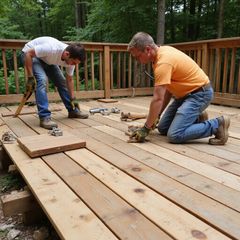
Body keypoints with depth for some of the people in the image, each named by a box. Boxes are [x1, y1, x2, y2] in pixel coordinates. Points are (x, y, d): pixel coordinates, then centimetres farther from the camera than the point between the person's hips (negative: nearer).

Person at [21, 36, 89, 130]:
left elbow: (69, 80, -4)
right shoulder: (51, 49, -41)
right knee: (42, 79, -28)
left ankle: (73, 111, 15)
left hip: (47, 59, 7)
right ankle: (44, 117, -26)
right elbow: (28, 54, -30)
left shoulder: (71, 58, -18)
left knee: (61, 81, 2)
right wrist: (30, 77, -29)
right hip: (30, 54, -7)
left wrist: (73, 99, -3)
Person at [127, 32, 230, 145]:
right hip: (186, 93, 9)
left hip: (200, 93, -9)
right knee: (162, 128, 8)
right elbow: (167, 88, 10)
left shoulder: (163, 62, -26)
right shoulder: (162, 51, 5)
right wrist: (156, 116, 10)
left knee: (175, 135, -21)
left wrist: (146, 128, -20)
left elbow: (158, 99, -28)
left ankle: (217, 125, -7)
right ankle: (197, 118, 18)